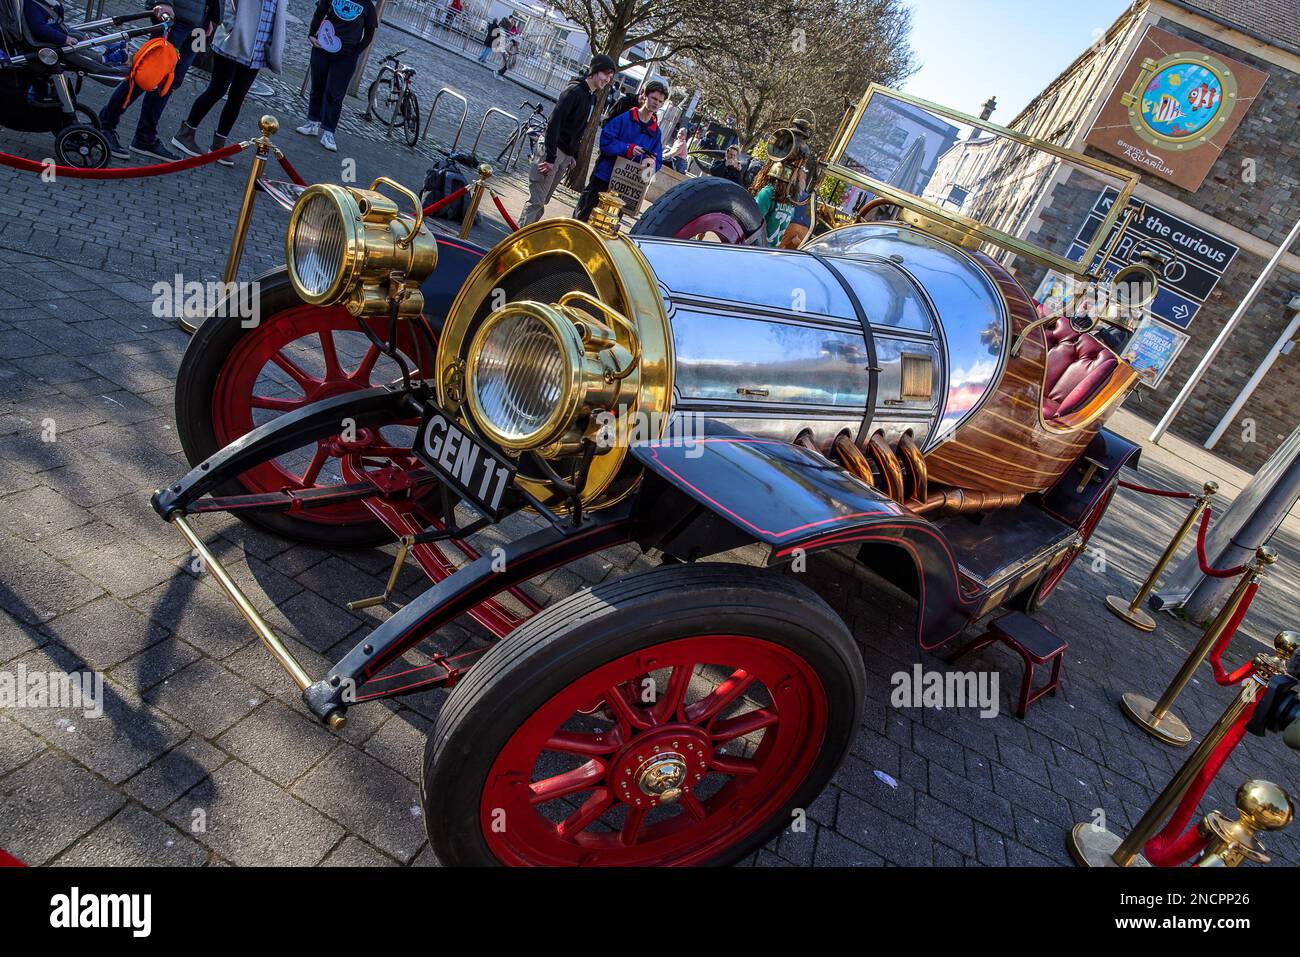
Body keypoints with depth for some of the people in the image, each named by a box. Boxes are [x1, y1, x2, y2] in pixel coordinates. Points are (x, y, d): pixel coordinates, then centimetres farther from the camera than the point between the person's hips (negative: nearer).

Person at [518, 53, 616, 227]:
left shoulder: (592, 97, 15)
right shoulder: (575, 90, -13)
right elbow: (554, 122, -20)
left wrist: (573, 156, 13)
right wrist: (550, 158, -23)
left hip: (566, 156, 8)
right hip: (553, 151, -8)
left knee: (543, 201, 12)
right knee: (536, 201, -8)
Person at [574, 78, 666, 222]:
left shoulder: (655, 131, 7)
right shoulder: (624, 118, -6)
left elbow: (657, 161, 5)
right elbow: (605, 141, -14)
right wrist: (628, 148, -24)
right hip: (602, 178, -4)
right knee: (583, 214, 5)